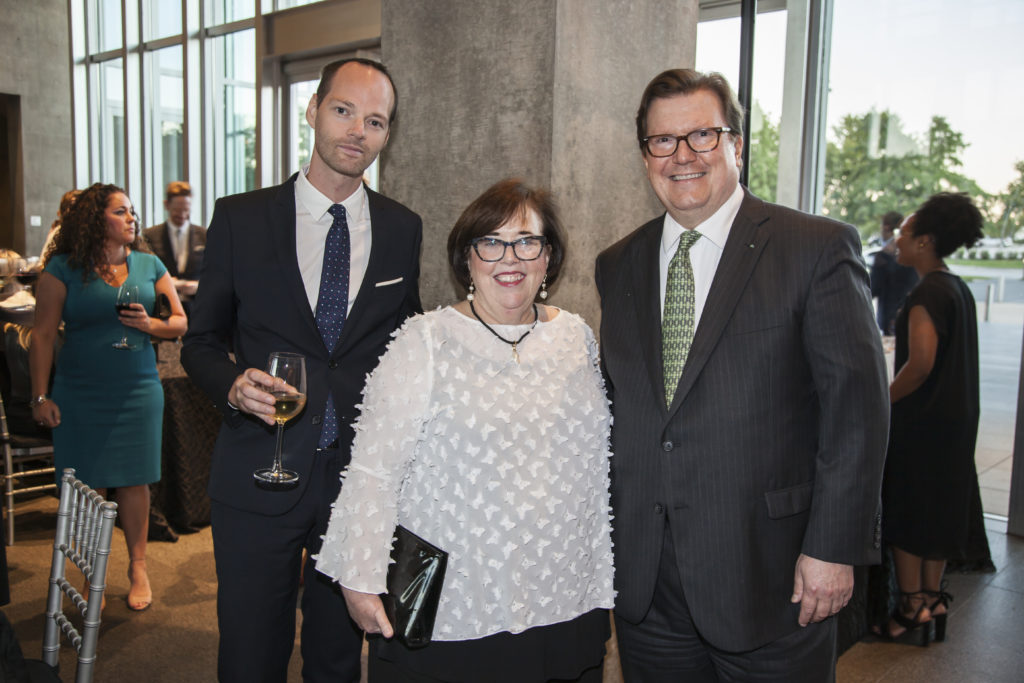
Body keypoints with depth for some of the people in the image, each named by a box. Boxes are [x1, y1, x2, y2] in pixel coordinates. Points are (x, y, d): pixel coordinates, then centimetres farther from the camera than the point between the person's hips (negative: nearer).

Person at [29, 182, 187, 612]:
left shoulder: (149, 265, 8)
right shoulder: (63, 268, -1)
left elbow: (181, 322, 9)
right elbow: (43, 335, -2)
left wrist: (151, 325, -12)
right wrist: (40, 396, -6)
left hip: (138, 390, 2)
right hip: (80, 394, -2)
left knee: (134, 480, 5)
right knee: (87, 485, 4)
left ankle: (138, 567, 19)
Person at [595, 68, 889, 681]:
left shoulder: (819, 250, -6)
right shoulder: (618, 266, 9)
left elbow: (857, 404, -9)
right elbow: (618, 404, 11)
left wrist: (833, 548, -13)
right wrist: (613, 532, 8)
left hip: (770, 579, -4)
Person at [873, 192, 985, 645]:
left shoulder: (927, 292, -19)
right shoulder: (958, 289, 11)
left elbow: (920, 364, -27)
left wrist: (882, 400, -14)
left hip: (923, 419, -9)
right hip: (956, 417, 9)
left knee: (905, 509, 2)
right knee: (939, 509, 16)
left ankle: (911, 606, 11)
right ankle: (932, 597, 26)